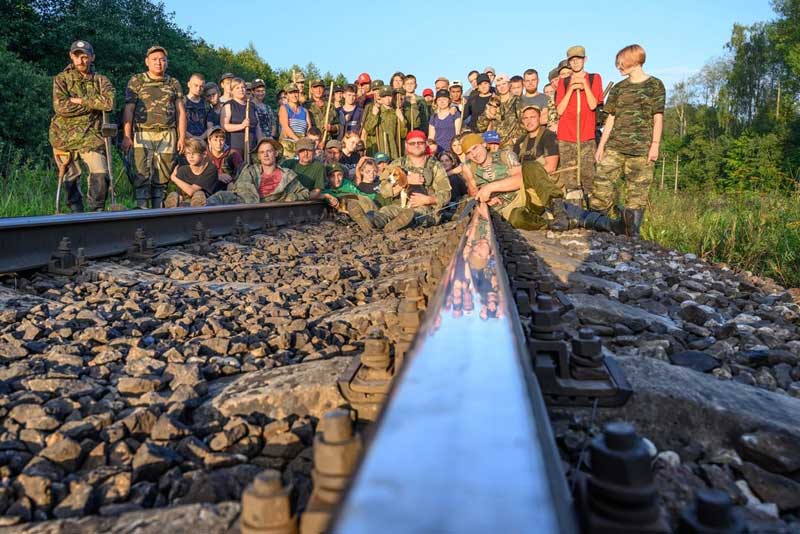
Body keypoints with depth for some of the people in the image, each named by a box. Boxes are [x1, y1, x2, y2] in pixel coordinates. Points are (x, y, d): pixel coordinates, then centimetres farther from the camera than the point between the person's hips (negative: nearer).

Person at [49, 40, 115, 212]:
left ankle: (96, 211, 1)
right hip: (65, 136, 0)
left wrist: (80, 100, -11)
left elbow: (109, 102, -14)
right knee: (70, 178, 6)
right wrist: (94, 104, -8)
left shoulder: (100, 80, 8)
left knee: (100, 174, -15)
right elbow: (60, 107, -11)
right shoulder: (61, 79, 5)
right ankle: (76, 213, 18)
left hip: (91, 136, 0)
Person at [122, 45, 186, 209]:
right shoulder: (136, 81, 7)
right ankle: (142, 210, -9)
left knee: (162, 178, 4)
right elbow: (128, 110, 2)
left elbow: (181, 111, 11)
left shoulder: (174, 84, 14)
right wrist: (126, 137, -7)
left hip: (167, 136, 2)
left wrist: (182, 137, 2)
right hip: (143, 135, -2)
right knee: (142, 175, -9)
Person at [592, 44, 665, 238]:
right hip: (614, 147, 4)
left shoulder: (655, 85, 4)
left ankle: (633, 235, 5)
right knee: (601, 185, -7)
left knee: (637, 193, -2)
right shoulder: (618, 88, 15)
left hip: (641, 149, -3)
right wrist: (601, 145, 10)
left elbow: (658, 117, 1)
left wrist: (655, 145, -7)